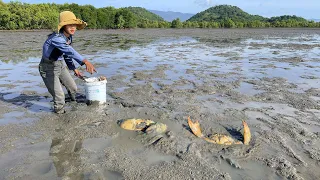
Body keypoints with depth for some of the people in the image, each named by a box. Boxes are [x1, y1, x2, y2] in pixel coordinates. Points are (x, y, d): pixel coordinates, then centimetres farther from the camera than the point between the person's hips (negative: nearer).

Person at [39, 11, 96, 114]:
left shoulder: (69, 37, -2)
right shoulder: (56, 38, -30)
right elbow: (69, 50, -48)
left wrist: (74, 69, 12)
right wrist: (85, 61, -61)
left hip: (61, 65, 8)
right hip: (49, 68, -8)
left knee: (73, 88, 17)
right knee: (59, 96, -11)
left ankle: (73, 102, 46)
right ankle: (60, 113, 15)